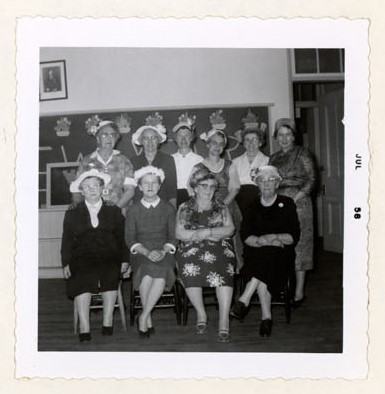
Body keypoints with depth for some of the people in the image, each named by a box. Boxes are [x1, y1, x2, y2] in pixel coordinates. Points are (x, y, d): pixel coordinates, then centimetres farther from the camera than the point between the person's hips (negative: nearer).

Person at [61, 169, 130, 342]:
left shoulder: (114, 212, 19)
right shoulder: (72, 214, 20)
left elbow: (121, 238, 14)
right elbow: (67, 242, 14)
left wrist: (124, 259, 0)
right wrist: (66, 263, 0)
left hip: (109, 258, 0)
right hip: (82, 259, 0)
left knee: (111, 275, -33)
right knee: (83, 278, -31)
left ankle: (107, 324, -28)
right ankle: (84, 330, -33)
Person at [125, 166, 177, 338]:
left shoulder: (168, 208, 12)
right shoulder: (134, 209, 10)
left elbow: (173, 237, 7)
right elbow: (130, 239, 3)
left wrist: (163, 251, -14)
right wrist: (147, 252, -14)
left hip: (164, 252, 0)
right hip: (141, 253, 0)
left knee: (161, 274, -32)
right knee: (147, 272, -32)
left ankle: (143, 317, -20)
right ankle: (149, 320, -17)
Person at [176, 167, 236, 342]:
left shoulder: (221, 207, 19)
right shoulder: (184, 208, 16)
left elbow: (230, 229, 5)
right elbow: (179, 233, 3)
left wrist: (208, 232, -11)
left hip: (218, 248, 0)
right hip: (192, 249, 0)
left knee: (223, 269, -32)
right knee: (189, 268, -33)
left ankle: (224, 320, -30)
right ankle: (201, 313, -14)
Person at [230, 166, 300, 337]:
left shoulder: (287, 204, 9)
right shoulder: (253, 206, 15)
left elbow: (293, 237, 1)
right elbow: (245, 236, 1)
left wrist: (273, 237, -17)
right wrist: (264, 242, -17)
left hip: (281, 255, -1)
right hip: (255, 254, 1)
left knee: (267, 256, -36)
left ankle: (244, 300, -34)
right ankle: (266, 318, -28)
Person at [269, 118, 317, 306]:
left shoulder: (302, 153, 3)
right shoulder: (274, 158, 18)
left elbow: (311, 180, -4)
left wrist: (295, 198, -14)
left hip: (298, 204, -4)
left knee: (298, 244, -4)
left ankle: (299, 292, 2)